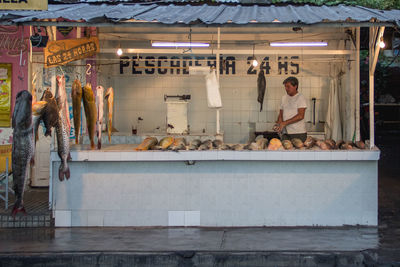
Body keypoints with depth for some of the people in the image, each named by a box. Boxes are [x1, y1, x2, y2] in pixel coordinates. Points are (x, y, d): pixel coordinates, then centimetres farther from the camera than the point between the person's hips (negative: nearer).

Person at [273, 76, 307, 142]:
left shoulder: (301, 98, -5)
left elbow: (300, 116, -15)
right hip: (285, 133, 5)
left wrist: (285, 123, -18)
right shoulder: (284, 98, 14)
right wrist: (279, 124, -3)